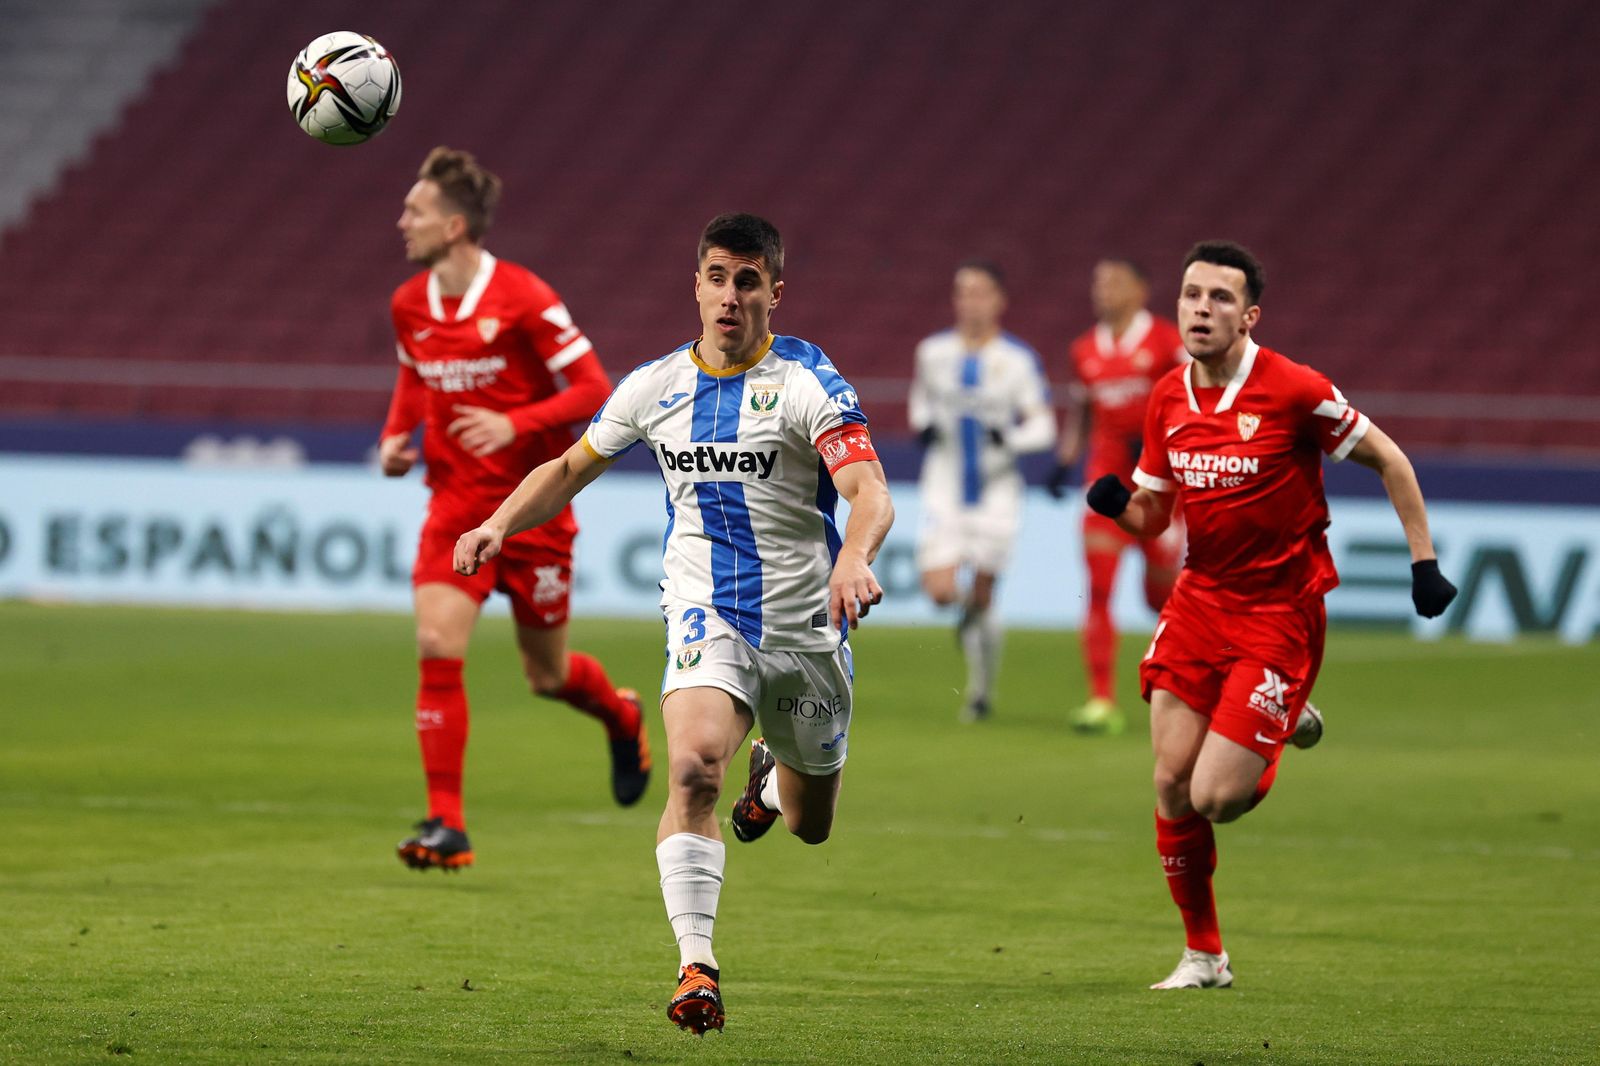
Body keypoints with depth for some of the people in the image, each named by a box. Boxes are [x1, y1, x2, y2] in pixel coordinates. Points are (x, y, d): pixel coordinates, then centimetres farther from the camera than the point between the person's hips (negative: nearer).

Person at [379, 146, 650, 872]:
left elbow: (593, 390, -13)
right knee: (437, 649, -16)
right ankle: (446, 825, -12)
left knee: (548, 676, 8)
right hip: (456, 505, 4)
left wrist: (515, 423, -26)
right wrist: (397, 435, 4)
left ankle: (621, 717, 44)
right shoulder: (408, 305, 2)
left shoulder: (524, 299, -15)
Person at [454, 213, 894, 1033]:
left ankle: (774, 776, 56)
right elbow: (571, 467, 15)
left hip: (805, 621, 0)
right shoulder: (656, 386, 1)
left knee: (809, 827, 17)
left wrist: (854, 557, -46)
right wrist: (499, 524, -2)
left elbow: (870, 491, -24)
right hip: (707, 616, 0)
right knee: (694, 766, -30)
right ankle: (695, 967, -28)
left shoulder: (807, 382, -11)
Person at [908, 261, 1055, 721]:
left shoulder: (1018, 360, -7)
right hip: (945, 488, 2)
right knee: (940, 590, -14)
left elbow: (1043, 427, -5)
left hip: (996, 489, -2)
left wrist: (1010, 437, -25)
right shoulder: (933, 352, 2)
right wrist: (923, 425, -1)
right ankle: (971, 612, 22)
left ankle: (982, 691, 22)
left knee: (982, 597, 3)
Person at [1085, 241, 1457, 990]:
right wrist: (1118, 504, -11)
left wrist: (1424, 562, -7)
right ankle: (1202, 955, 18)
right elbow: (1153, 515, 12)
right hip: (1199, 598, 5)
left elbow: (1388, 460, -5)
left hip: (1280, 611, -5)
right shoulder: (1168, 401, 2)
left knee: (1216, 799, -11)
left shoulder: (1295, 392, -16)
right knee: (1172, 783, -1)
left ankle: (1286, 731, 24)